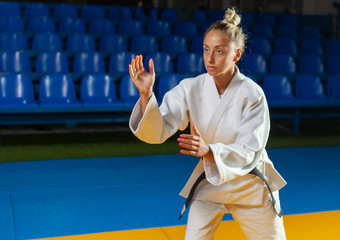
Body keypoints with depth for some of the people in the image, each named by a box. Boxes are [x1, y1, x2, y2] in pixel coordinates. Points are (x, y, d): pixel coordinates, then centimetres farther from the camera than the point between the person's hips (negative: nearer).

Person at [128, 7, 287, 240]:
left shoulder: (252, 94, -21)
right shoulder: (191, 88, -15)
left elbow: (249, 153, -25)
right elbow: (157, 132, -21)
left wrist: (208, 151, -43)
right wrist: (146, 94, -39)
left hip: (249, 185, -1)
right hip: (208, 182, 1)